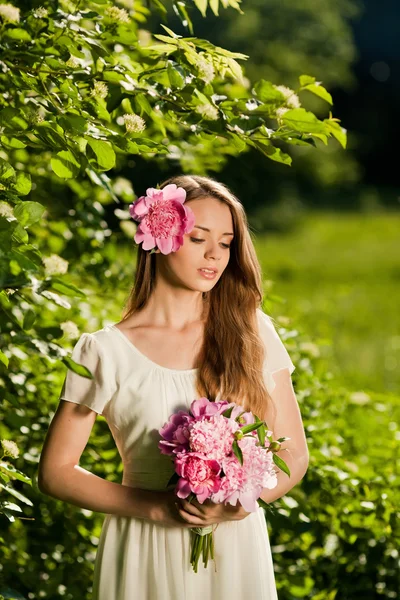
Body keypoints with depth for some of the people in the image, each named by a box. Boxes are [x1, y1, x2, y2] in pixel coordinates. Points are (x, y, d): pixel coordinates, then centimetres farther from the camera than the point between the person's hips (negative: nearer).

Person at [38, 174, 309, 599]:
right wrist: (158, 507, -14)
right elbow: (56, 471, -4)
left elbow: (293, 454, 3)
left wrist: (242, 500, -16)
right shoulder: (105, 351, -7)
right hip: (147, 555, -2)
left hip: (237, 548, 2)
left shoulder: (252, 335, 0)